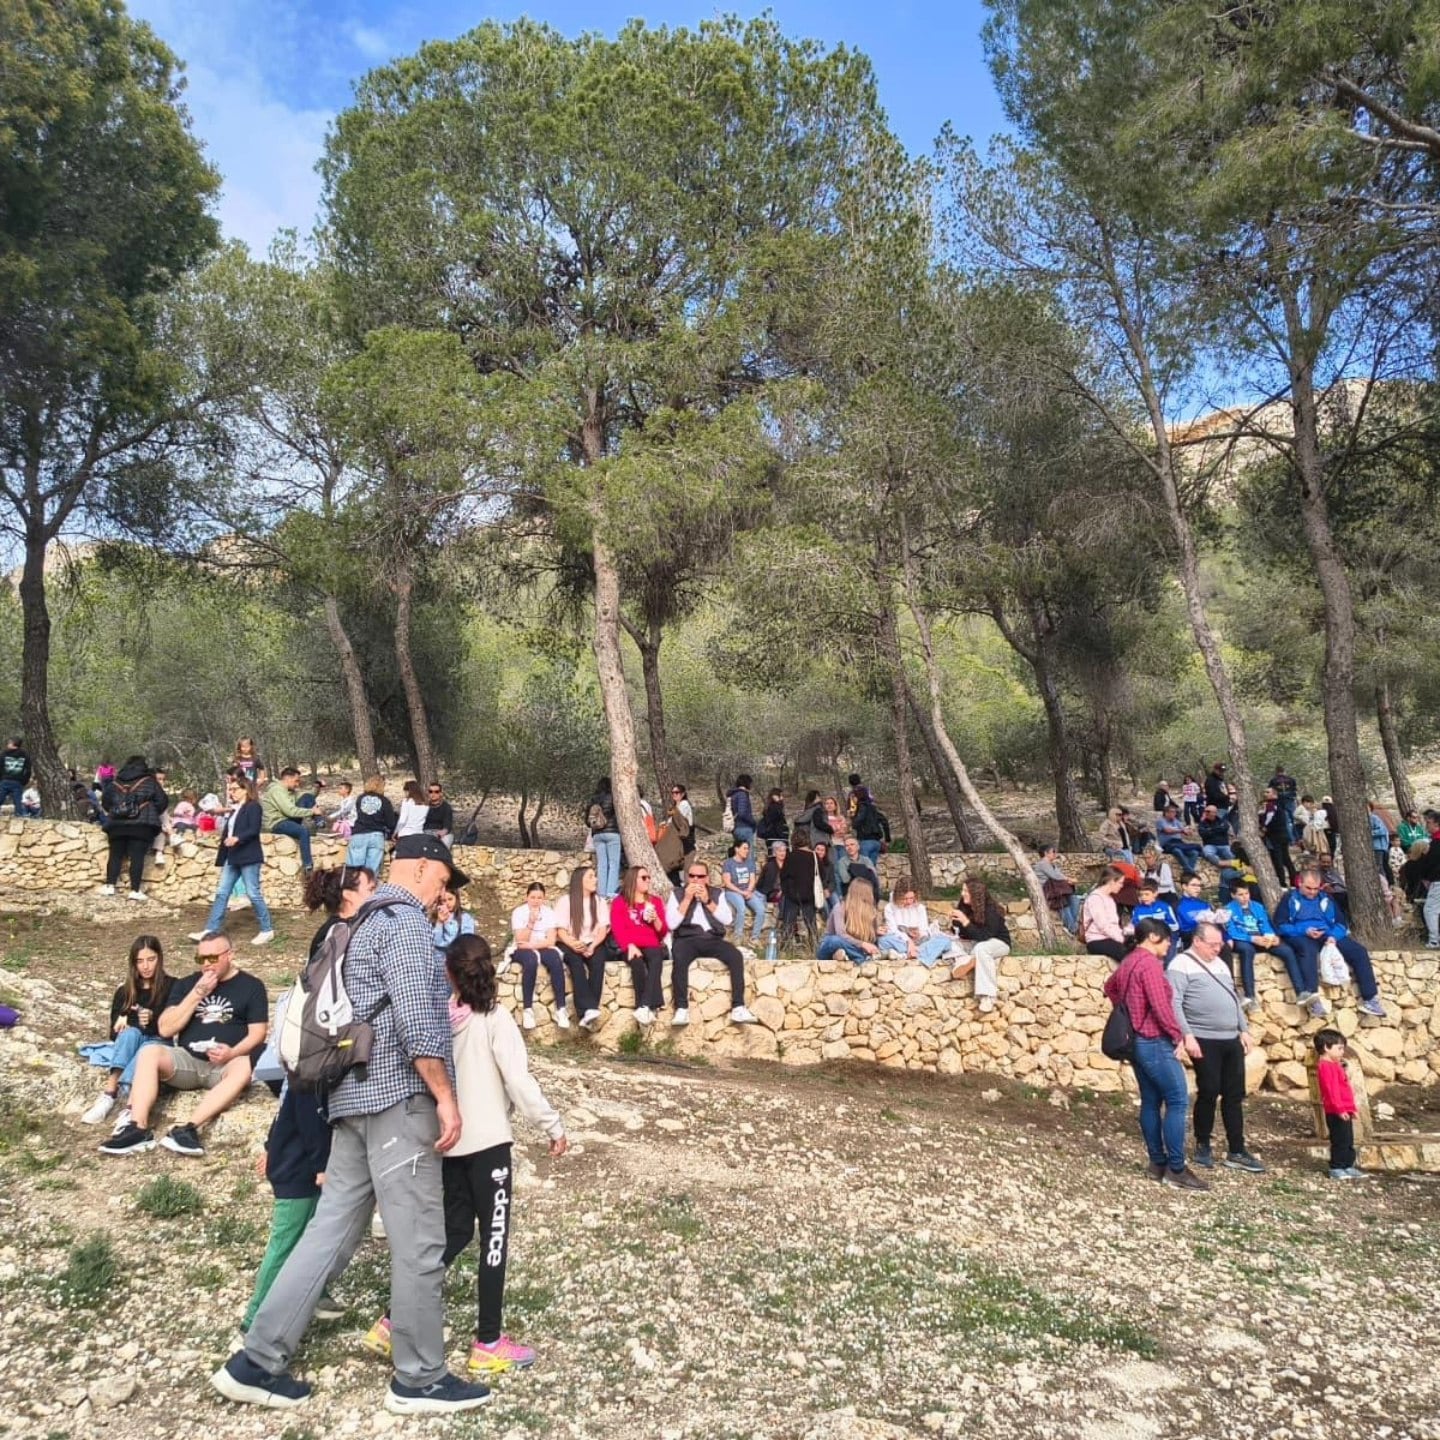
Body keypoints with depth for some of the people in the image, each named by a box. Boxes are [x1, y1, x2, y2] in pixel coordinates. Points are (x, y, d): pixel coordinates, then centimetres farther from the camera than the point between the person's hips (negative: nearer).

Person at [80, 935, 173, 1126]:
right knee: (130, 1033, -32)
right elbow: (115, 1031, 4)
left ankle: (110, 1096, -57)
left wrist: (130, 1020, -13)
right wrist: (139, 1020, -15)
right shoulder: (124, 992, 10)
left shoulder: (171, 987, 1)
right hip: (128, 1044, 2)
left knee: (148, 1048, -36)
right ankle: (109, 1095, -47)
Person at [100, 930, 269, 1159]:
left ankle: (189, 1128, -47)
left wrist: (233, 1052, -22)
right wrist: (197, 994, -9)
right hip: (187, 1060, 3)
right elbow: (165, 1029, 1)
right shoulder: (186, 984, 11)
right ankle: (138, 1128, -35)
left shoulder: (251, 986, 4)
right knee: (149, 1052, -25)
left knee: (244, 1067, -36)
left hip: (225, 1065, -3)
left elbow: (257, 1033, -2)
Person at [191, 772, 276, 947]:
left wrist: (237, 838, -33)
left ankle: (267, 930, 4)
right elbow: (228, 831, 21)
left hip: (249, 857, -9)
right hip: (232, 858, 9)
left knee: (253, 894, -5)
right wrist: (222, 856, 19)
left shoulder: (253, 807, -7)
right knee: (221, 893, 6)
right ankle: (210, 930, 9)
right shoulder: (235, 809, 19)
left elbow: (254, 830, -18)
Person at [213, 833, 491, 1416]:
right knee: (419, 1241, 0)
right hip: (398, 1095, -10)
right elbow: (414, 1016, -20)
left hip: (357, 1095, 10)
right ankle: (420, 1380, 11)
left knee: (331, 1228, 12)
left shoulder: (365, 921, 21)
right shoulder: (404, 919, -11)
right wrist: (446, 1097, -17)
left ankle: (256, 1361, 16)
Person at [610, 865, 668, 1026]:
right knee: (637, 962, -36)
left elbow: (663, 933, 14)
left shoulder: (655, 902, 20)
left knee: (656, 959, -35)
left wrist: (655, 919, -6)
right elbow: (618, 929, -1)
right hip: (631, 948, -1)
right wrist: (630, 945, -19)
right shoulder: (619, 902, 13)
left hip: (651, 946, 1)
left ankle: (645, 1006, -45)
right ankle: (652, 1007, -38)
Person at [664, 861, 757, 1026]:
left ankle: (738, 1008, -27)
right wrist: (687, 899, -8)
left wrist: (707, 901, -6)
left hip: (712, 939, 2)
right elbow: (671, 924, -4)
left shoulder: (717, 893, 14)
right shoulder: (677, 894, 9)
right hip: (687, 939, -2)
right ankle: (682, 1009, -33)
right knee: (679, 959, -36)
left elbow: (727, 920, 1)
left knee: (736, 955, -27)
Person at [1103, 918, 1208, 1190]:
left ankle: (1158, 1163, 15)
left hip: (1138, 1041, 10)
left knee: (1151, 1101, 11)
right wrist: (1179, 1036, -13)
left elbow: (1109, 986, 30)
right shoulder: (1149, 963, -16)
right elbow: (1161, 1007, -21)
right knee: (1178, 1101, -7)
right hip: (1154, 1042, -10)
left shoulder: (1128, 962, 13)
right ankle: (1176, 1169, -7)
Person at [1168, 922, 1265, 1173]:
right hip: (1204, 1041, -7)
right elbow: (1174, 1003, -15)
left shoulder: (1220, 963, 18)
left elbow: (1234, 998, 23)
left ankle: (1236, 1152, 14)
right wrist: (1187, 1035, -21)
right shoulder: (1181, 965, -8)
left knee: (1234, 1095, 8)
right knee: (1208, 1093, -1)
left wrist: (1244, 1030, 16)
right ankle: (1202, 1146, 15)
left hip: (1232, 1040, 7)